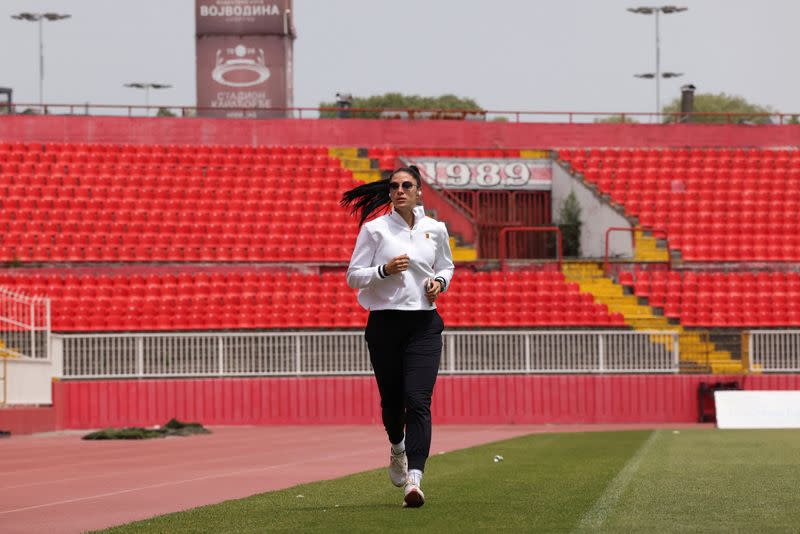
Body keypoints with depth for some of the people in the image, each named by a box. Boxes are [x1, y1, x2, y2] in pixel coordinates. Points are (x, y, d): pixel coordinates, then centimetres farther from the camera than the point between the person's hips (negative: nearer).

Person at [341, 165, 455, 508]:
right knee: (391, 399, 9)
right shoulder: (374, 229, 1)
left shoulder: (435, 230, 8)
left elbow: (446, 267, 25)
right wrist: (385, 270, -16)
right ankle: (397, 448, 42)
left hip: (424, 325, 0)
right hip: (385, 322, 0)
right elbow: (353, 276, 1)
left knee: (418, 400, -13)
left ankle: (413, 479, -21)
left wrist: (440, 282, 3)